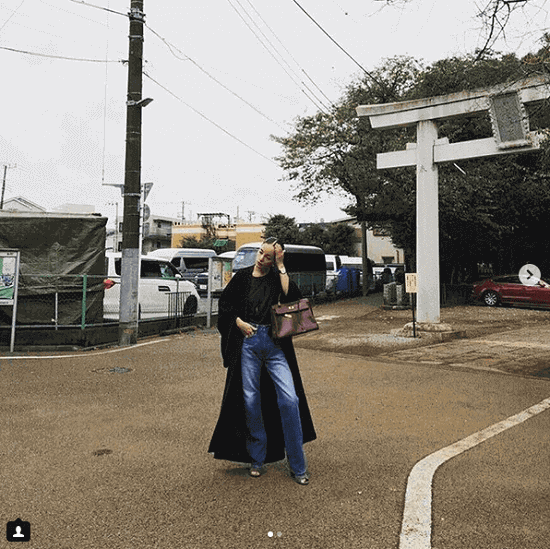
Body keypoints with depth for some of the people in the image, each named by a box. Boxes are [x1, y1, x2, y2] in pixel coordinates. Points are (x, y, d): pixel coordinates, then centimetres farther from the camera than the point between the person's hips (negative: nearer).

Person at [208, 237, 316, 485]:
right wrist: (239, 322, -3)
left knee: (289, 399, -8)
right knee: (250, 400, 3)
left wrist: (281, 266, -7)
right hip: (247, 342, 1)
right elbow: (224, 303, 12)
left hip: (275, 343, -1)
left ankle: (297, 466, 4)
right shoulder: (242, 276, 9)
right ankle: (257, 459, 22)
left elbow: (292, 297, -11)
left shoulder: (278, 277, 8)